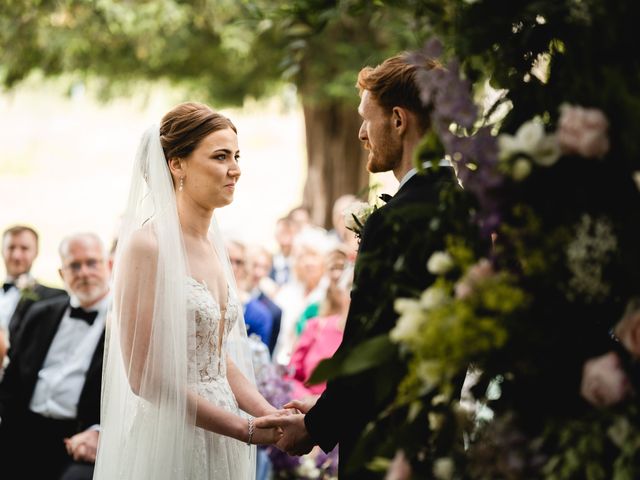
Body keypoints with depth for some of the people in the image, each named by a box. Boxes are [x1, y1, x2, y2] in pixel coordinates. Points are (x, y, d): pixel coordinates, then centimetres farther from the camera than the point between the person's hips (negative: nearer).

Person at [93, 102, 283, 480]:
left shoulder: (214, 243, 8)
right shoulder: (147, 246, -14)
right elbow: (146, 377, -17)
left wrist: (274, 418, -3)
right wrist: (246, 429, -16)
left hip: (220, 442, 7)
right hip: (171, 443, -7)